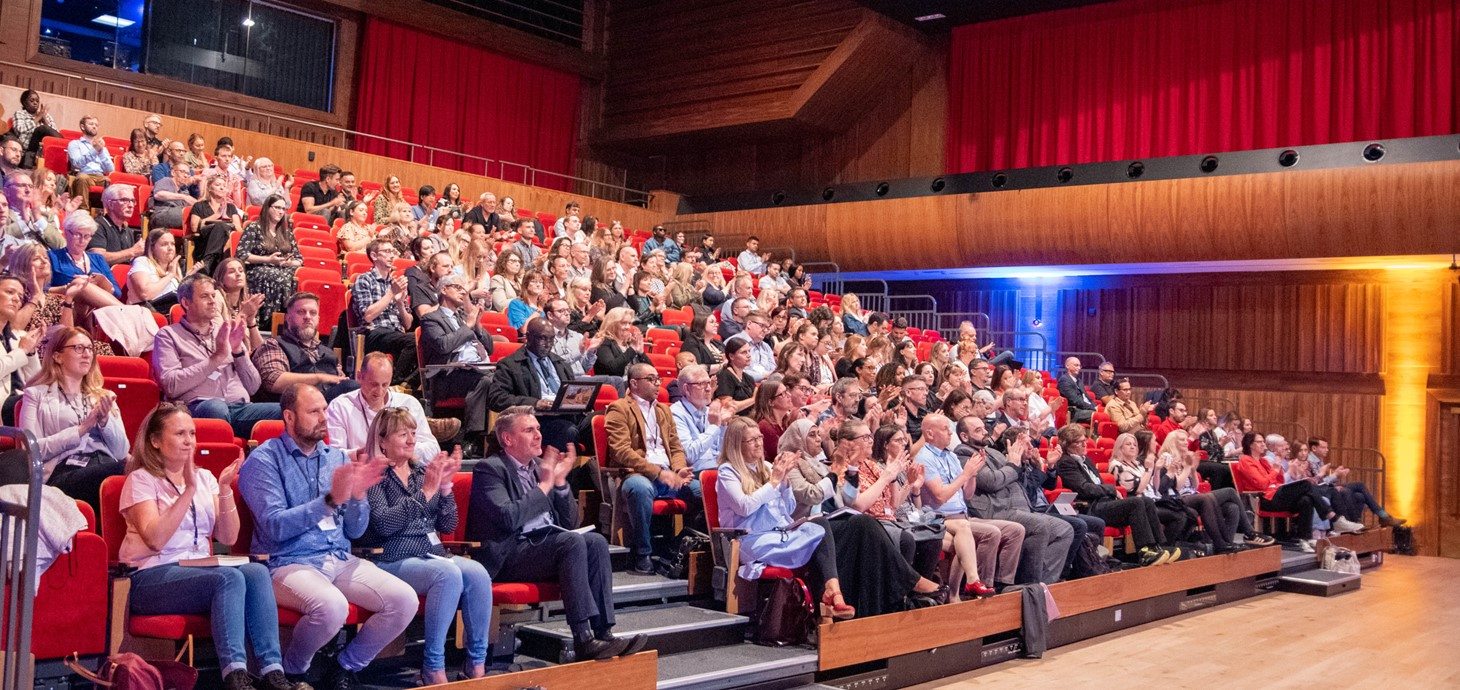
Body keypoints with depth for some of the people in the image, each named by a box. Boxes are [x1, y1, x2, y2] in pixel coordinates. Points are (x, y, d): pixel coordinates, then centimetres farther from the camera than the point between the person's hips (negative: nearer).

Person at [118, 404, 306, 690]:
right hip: (153, 577, -5)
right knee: (229, 578, -33)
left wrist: (225, 489, -6)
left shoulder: (204, 477, 17)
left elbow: (228, 537, 7)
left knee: (257, 572, -27)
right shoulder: (141, 479, 2)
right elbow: (155, 539, -15)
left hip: (198, 569, 5)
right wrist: (189, 490, -18)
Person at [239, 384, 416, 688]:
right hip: (289, 563, -5)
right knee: (331, 606, -36)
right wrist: (331, 500, -22)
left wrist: (358, 495, -9)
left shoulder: (337, 457, 14)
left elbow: (355, 531, 11)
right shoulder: (263, 460, -2)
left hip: (341, 560, 6)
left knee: (405, 600, -17)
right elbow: (275, 527, -15)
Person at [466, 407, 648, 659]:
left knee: (596, 541, -18)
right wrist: (544, 484, -11)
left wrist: (560, 481, 4)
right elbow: (508, 518, -21)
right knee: (572, 541, -29)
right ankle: (583, 640, -33)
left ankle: (603, 633, -24)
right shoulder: (489, 469, -3)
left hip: (543, 548, 7)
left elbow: (569, 523, 18)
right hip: (506, 558, -7)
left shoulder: (540, 466, 18)